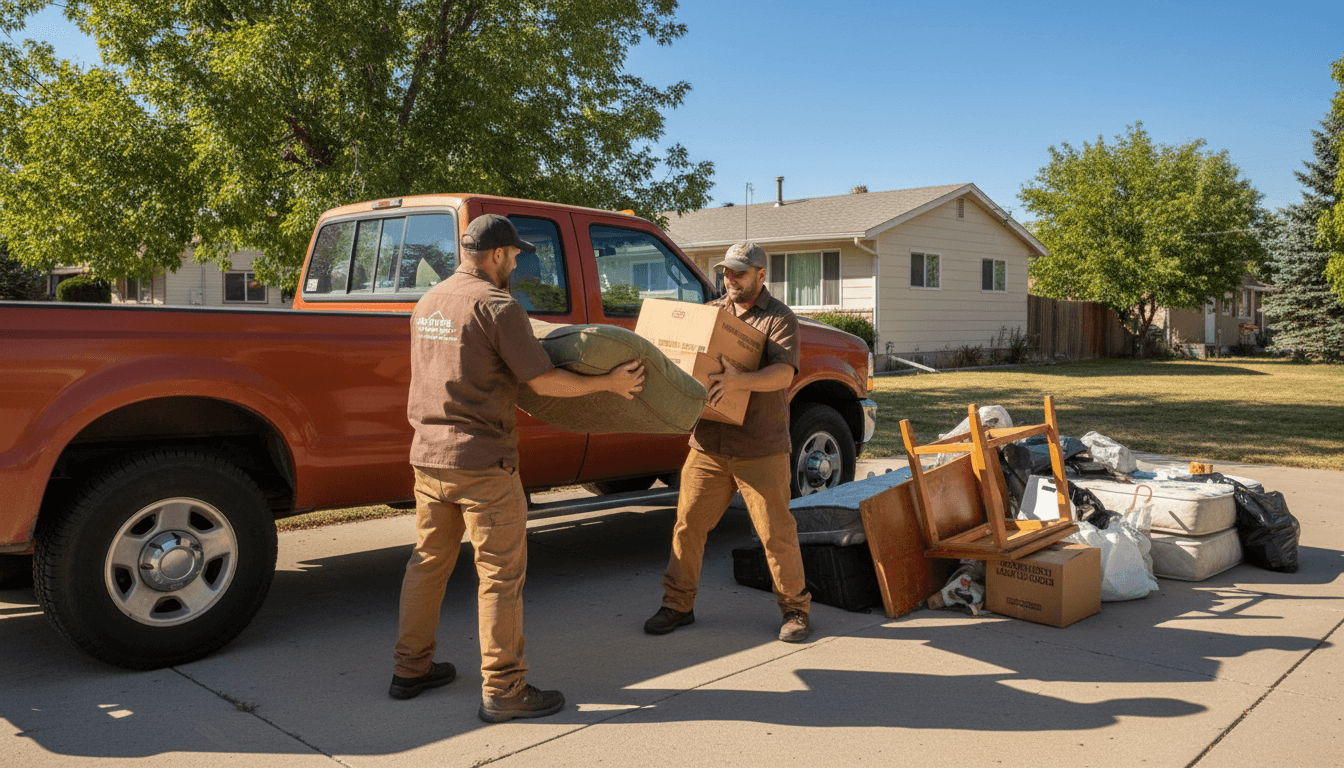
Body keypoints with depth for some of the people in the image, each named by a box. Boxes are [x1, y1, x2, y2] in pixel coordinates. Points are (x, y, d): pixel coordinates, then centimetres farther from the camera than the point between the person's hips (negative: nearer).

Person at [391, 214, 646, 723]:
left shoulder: (427, 304, 12)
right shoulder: (496, 306, -13)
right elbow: (543, 381, -13)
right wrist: (610, 383, -2)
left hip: (428, 455, 8)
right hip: (481, 459, -8)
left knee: (428, 562, 18)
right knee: (501, 573, 0)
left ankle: (411, 669, 28)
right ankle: (502, 690, 6)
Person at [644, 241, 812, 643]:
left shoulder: (779, 318, -2)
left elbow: (784, 373, -17)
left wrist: (739, 381, -34)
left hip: (760, 450, -4)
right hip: (708, 445, 5)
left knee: (776, 531, 1)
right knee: (687, 523, 6)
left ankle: (795, 608, 18)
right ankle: (677, 604, 21)